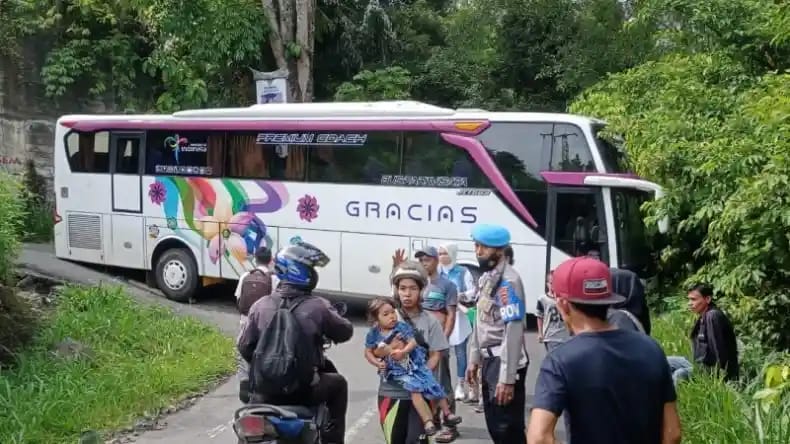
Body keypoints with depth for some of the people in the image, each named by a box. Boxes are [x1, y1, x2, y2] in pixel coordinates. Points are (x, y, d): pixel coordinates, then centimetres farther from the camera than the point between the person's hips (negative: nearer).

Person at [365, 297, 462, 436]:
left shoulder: (402, 327, -5)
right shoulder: (374, 334, -3)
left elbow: (413, 342, -12)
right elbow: (368, 352, 7)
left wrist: (403, 351, -30)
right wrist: (377, 363, -9)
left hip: (414, 363, 1)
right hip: (397, 370, -1)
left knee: (433, 385, -1)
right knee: (415, 389, -23)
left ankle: (447, 413, 18)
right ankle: (428, 421, -18)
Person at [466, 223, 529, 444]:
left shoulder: (508, 281, -18)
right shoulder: (486, 277, 11)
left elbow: (513, 332, -23)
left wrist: (507, 378, -25)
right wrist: (474, 359, 17)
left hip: (504, 362, -9)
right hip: (489, 360, 9)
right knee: (494, 425, 17)